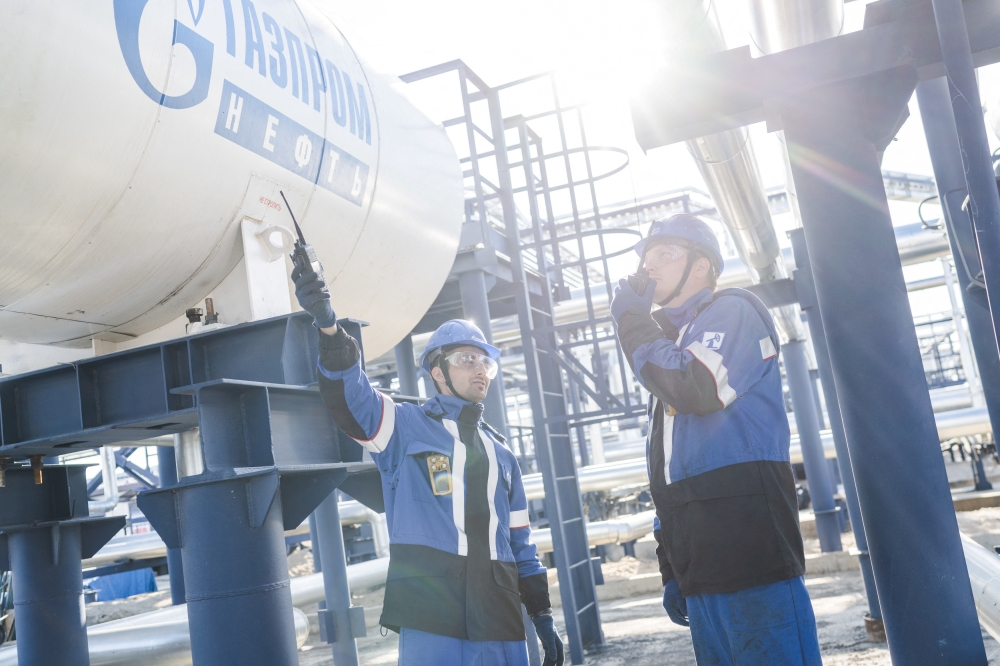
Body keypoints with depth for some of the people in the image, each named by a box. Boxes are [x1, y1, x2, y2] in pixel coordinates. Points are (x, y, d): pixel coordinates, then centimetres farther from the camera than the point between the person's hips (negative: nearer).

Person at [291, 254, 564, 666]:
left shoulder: (499, 453, 21)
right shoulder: (406, 427, 5)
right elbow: (351, 396, -14)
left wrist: (543, 616, 19)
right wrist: (328, 327, -32)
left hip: (499, 619, 5)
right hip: (429, 618, -5)